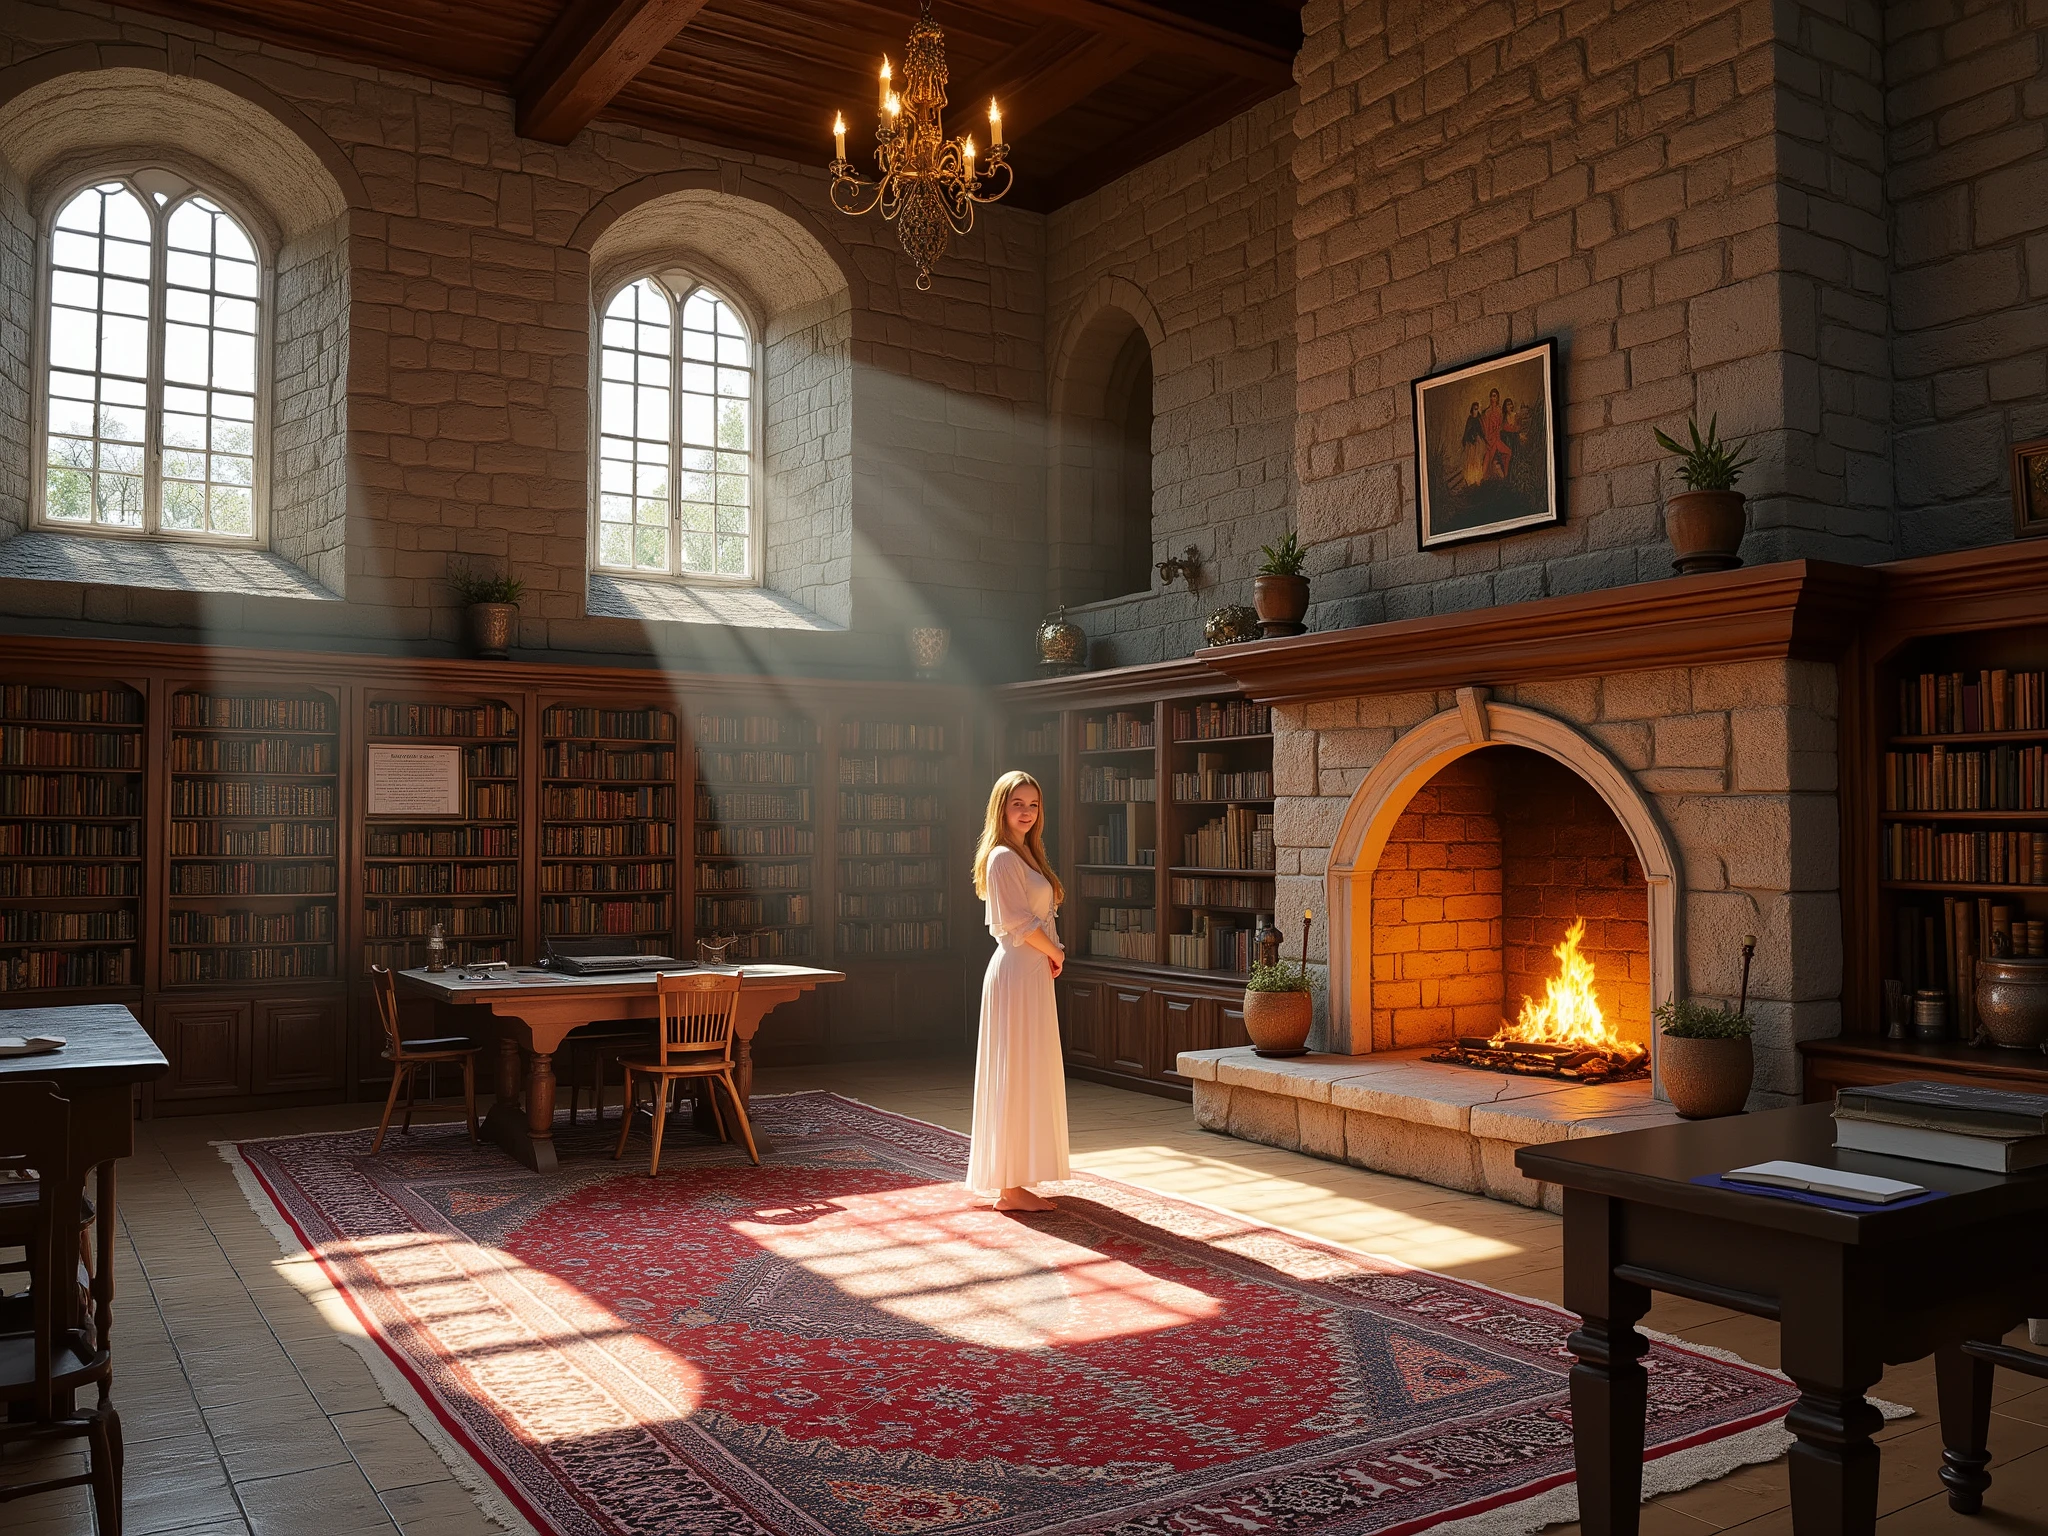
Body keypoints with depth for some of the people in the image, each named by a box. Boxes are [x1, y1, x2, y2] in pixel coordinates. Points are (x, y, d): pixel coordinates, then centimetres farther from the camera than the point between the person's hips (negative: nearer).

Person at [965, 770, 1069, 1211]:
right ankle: (1011, 1187, -1)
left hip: (1033, 972, 10)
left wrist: (1051, 955, 4)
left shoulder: (1026, 855, 17)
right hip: (1018, 972, -10)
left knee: (1026, 1076, 12)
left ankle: (1011, 1179, 19)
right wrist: (1055, 952, -5)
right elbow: (1019, 922, -19)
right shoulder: (1003, 857, -13)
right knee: (1017, 1076, -6)